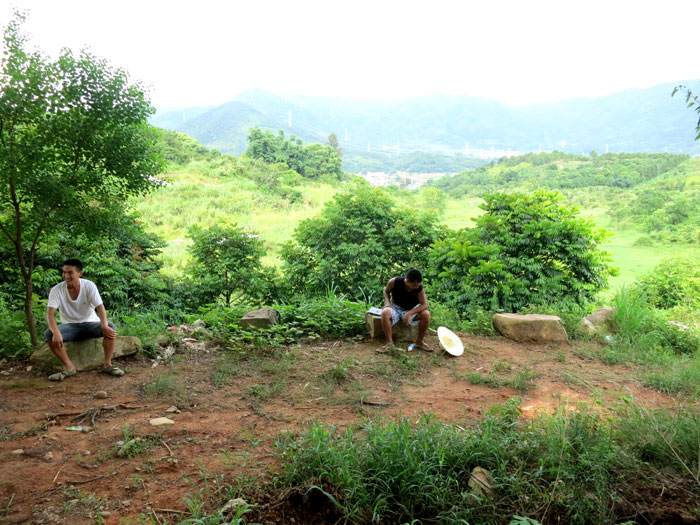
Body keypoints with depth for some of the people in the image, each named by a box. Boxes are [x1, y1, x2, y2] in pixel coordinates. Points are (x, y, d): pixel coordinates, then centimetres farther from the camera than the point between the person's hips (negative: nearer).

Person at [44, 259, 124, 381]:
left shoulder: (89, 286, -15)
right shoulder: (56, 290, -13)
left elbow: (100, 307, -23)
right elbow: (50, 314, -21)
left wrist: (104, 326, -43)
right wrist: (56, 332, -41)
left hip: (90, 323, -1)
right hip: (70, 326, 1)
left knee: (110, 328, -29)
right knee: (49, 334, -28)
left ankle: (108, 364, -19)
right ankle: (69, 367, -18)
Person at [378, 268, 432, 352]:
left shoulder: (419, 287, -21)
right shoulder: (394, 282, -20)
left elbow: (424, 304, -23)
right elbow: (386, 291, 2)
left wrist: (409, 313, -34)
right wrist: (388, 303, -18)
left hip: (411, 310, 1)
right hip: (395, 308, -1)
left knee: (426, 314, -28)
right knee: (385, 313, -35)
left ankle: (419, 342, -9)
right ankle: (390, 343, -26)